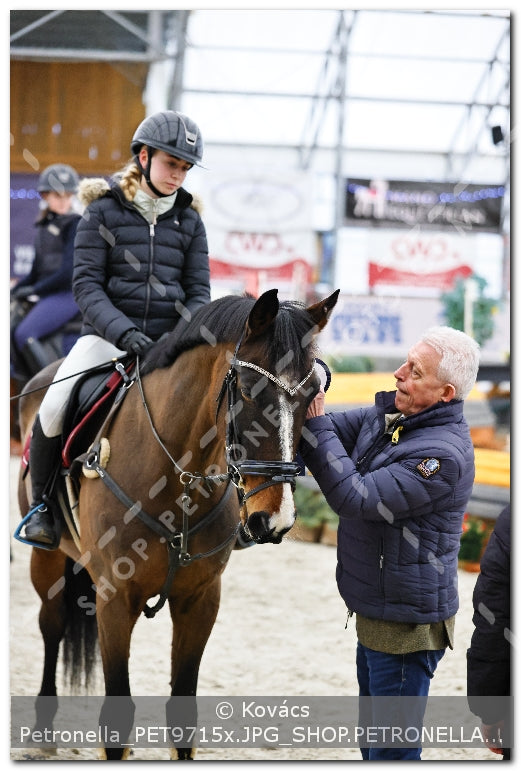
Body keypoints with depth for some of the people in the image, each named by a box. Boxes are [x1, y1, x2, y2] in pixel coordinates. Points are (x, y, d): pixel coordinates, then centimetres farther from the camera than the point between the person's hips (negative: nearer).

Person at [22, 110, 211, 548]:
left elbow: (199, 292, 6)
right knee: (53, 409, -23)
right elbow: (86, 285, -7)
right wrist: (122, 331, -23)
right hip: (106, 336, -3)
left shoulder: (189, 221, 9)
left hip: (168, 343, 3)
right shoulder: (104, 211, 0)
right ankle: (42, 504, 0)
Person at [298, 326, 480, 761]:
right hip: (376, 616, 10)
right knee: (372, 739, 22)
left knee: (391, 750, -4)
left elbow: (354, 499, -28)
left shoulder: (443, 455, -26)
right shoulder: (386, 417, 4)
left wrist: (314, 423, -27)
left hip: (407, 626, -10)